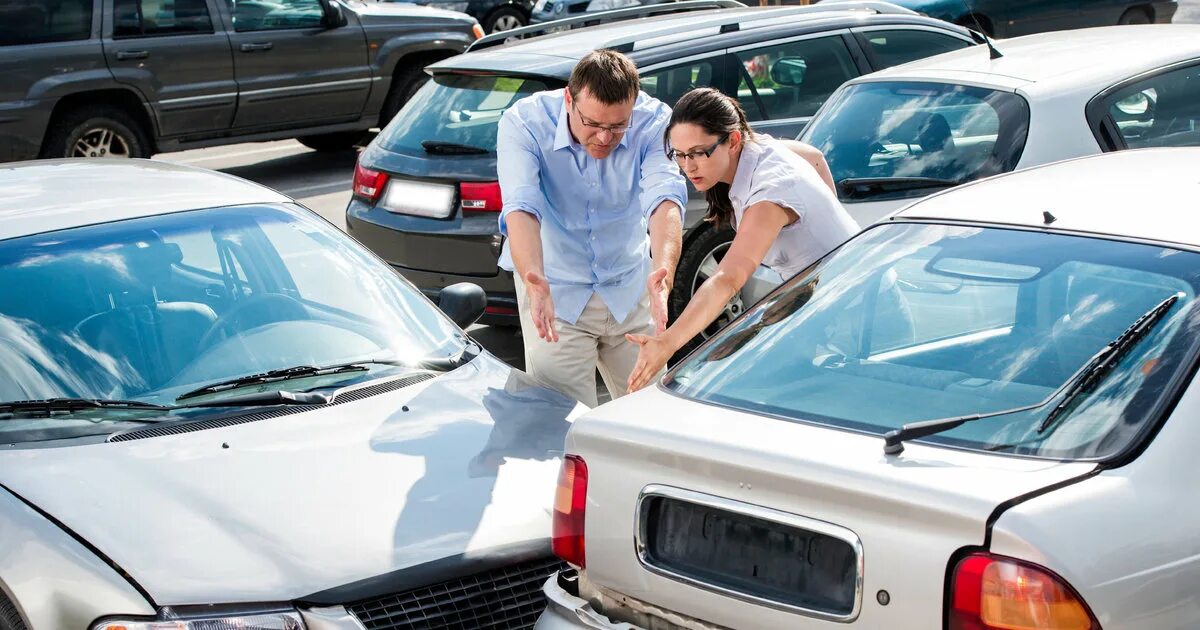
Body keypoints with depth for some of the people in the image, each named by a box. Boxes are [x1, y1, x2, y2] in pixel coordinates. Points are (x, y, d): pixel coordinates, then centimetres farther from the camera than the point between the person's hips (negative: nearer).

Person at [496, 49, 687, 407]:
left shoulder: (653, 121, -17)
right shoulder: (523, 123, -21)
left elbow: (665, 197, -31)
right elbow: (521, 207, -34)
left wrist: (663, 270, -51)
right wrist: (535, 282, -52)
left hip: (630, 288, 2)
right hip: (556, 290, -2)